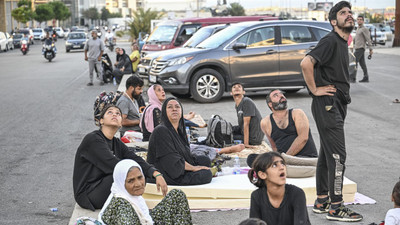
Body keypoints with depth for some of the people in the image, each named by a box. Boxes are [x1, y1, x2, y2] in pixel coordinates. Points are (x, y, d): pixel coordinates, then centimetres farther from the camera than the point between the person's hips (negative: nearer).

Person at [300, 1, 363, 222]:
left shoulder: (343, 43, 17)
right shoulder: (330, 41, -15)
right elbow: (306, 63, -29)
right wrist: (315, 89, -20)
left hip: (337, 105, 10)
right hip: (327, 104, -10)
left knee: (327, 154, 14)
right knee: (337, 155, -10)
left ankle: (322, 201, 22)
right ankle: (335, 207, -6)